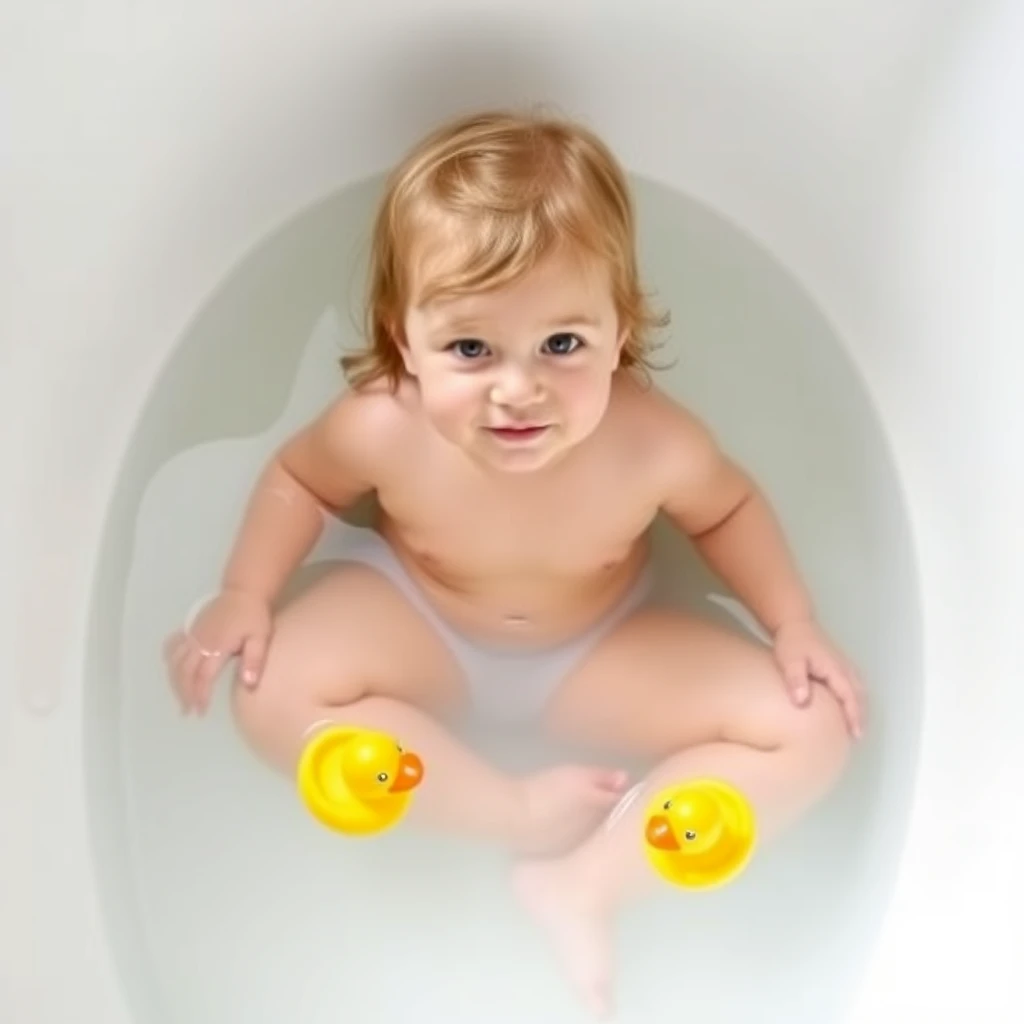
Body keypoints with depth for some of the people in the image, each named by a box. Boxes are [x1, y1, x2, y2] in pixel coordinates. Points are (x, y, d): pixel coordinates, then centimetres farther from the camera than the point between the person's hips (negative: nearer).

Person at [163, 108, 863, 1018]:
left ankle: (588, 883, -13)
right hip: (419, 622, 0)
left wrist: (793, 623, -15)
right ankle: (522, 814, -15)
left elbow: (727, 508, -6)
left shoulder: (654, 442, -30)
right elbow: (300, 477, -6)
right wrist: (248, 595, -15)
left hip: (602, 647, 0)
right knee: (275, 696, -27)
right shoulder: (383, 429, -30)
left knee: (812, 733, -15)